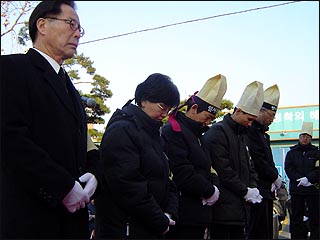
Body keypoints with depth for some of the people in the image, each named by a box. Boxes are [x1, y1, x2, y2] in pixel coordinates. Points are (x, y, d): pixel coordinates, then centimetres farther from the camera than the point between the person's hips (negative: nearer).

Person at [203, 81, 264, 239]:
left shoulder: (242, 135, 18)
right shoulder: (217, 132, -11)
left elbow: (249, 167, 21)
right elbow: (222, 170, -18)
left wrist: (253, 187, 2)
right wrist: (245, 191, -13)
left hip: (240, 206, 9)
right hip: (224, 207, -9)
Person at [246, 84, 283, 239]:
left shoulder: (263, 133, 20)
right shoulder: (251, 130, -13)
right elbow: (258, 162, -20)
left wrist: (274, 177, 3)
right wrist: (275, 177, -8)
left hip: (266, 190, 11)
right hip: (259, 190, -11)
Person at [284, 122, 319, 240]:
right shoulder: (291, 153, 11)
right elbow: (288, 169, 0)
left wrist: (308, 178, -16)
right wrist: (300, 180, -13)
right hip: (296, 189, 0)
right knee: (296, 218, 3)